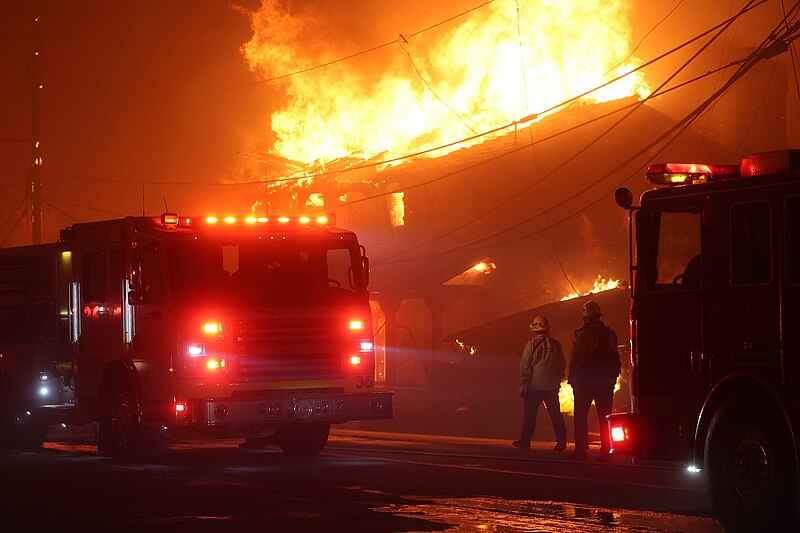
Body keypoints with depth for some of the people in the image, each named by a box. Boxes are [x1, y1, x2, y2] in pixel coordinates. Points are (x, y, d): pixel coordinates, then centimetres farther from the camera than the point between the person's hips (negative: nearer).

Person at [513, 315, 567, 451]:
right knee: (555, 414, 8)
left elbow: (525, 366, -8)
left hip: (535, 385, -4)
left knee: (529, 414, 4)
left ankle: (525, 440, 7)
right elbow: (562, 365, 11)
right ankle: (561, 441, 4)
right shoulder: (555, 345, 4)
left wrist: (523, 386, -2)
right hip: (552, 387, 4)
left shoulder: (532, 345, -8)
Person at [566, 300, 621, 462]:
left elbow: (576, 359, -10)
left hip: (585, 380, -5)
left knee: (581, 417, 1)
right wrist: (613, 377, 16)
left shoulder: (583, 334, -10)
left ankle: (580, 450, -3)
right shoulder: (610, 334, 8)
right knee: (604, 417, 6)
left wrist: (572, 379, -3)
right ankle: (605, 451, 2)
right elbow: (615, 359, 12)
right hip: (606, 381, 5)